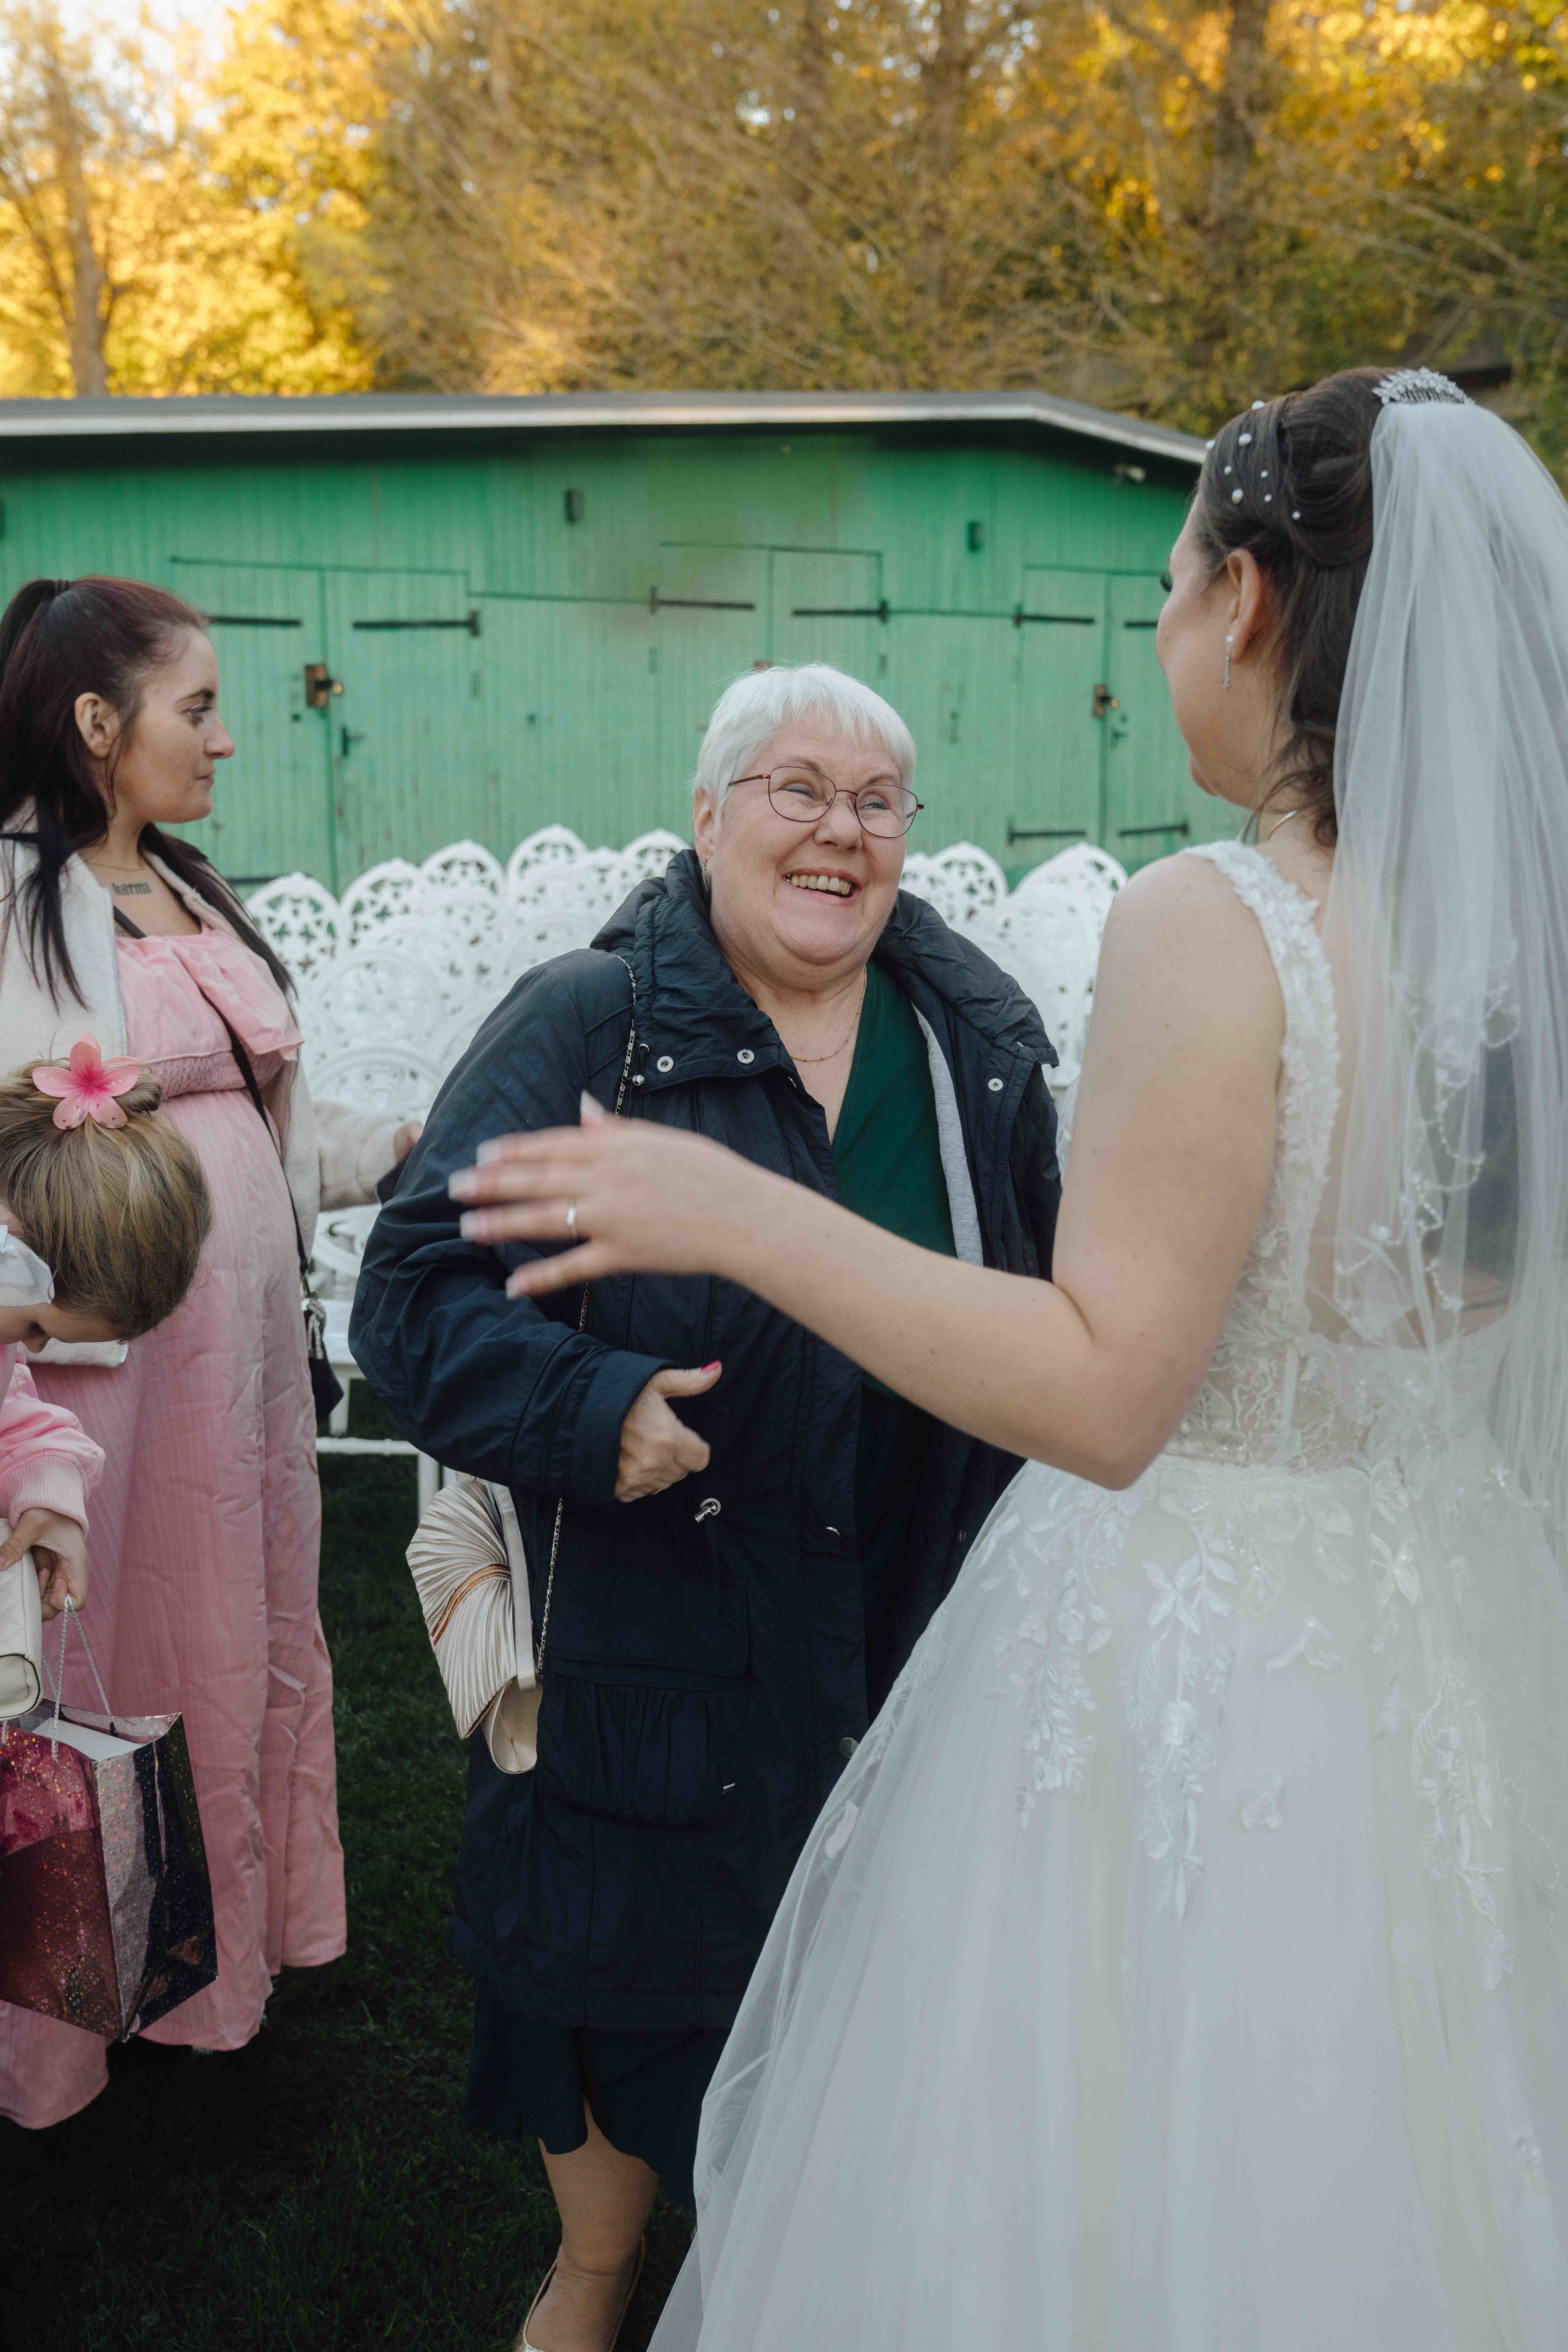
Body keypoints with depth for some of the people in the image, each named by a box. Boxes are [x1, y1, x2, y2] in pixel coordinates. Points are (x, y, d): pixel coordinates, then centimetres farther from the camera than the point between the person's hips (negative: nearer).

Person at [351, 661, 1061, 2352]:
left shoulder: (979, 1036, 3)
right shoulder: (584, 1025, -11)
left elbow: (1049, 1302, 14)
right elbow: (420, 1287, -14)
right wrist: (589, 1412, -28)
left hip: (916, 1623, 4)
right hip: (657, 1624, -3)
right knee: (625, 1949, 14)